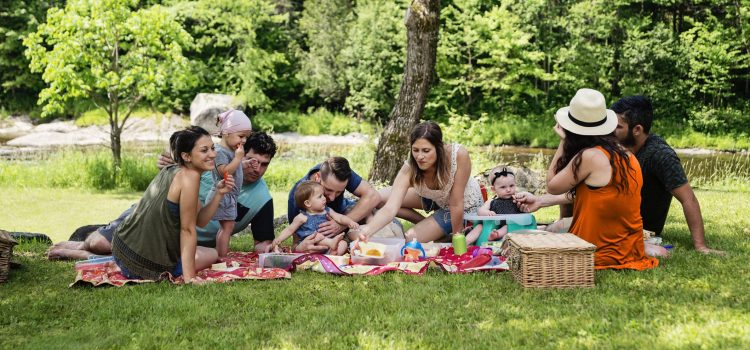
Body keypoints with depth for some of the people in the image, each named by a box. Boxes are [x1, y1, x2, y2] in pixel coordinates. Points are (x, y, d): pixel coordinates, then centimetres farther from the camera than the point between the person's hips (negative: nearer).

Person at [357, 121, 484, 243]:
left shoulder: (459, 155, -40)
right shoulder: (409, 168, -31)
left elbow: (456, 205, -31)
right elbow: (390, 208, -40)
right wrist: (368, 230, -58)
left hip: (465, 206, -4)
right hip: (436, 198, 4)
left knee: (410, 238, -14)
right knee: (379, 198, -2)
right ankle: (428, 222, 13)